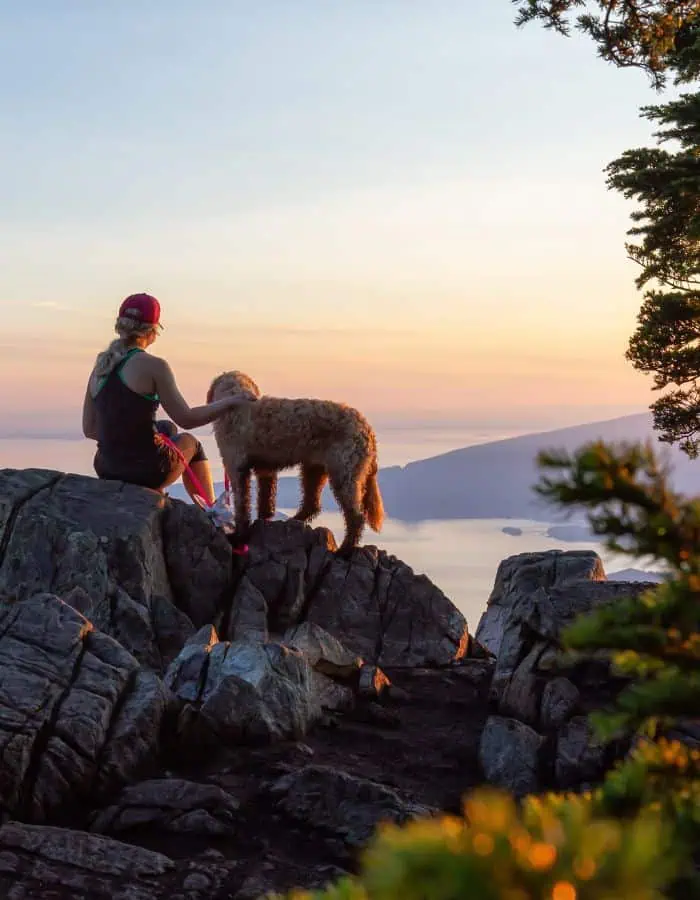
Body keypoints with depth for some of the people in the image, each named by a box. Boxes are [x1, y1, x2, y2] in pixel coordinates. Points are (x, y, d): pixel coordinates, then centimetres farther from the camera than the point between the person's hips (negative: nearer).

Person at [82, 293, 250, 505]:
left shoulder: (100, 366, 5)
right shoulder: (153, 366, -14)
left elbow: (89, 429, 8)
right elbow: (186, 419, -15)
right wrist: (231, 402, -5)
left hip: (107, 470, 6)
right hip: (146, 471, -5)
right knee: (190, 442, 29)